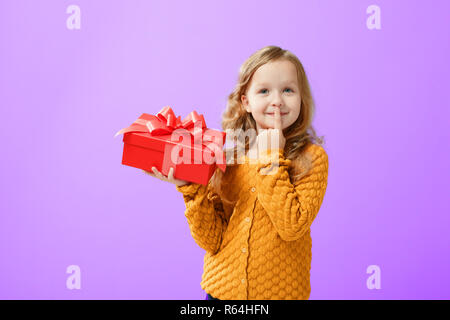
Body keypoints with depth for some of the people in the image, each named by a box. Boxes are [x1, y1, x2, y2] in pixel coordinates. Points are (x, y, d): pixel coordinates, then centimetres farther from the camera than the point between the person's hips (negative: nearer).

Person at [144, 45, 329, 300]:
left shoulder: (312, 157, -9)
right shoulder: (226, 153, -4)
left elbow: (292, 227, -21)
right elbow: (213, 241, -6)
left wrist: (272, 160, -17)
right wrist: (192, 188, -19)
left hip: (279, 291, -1)